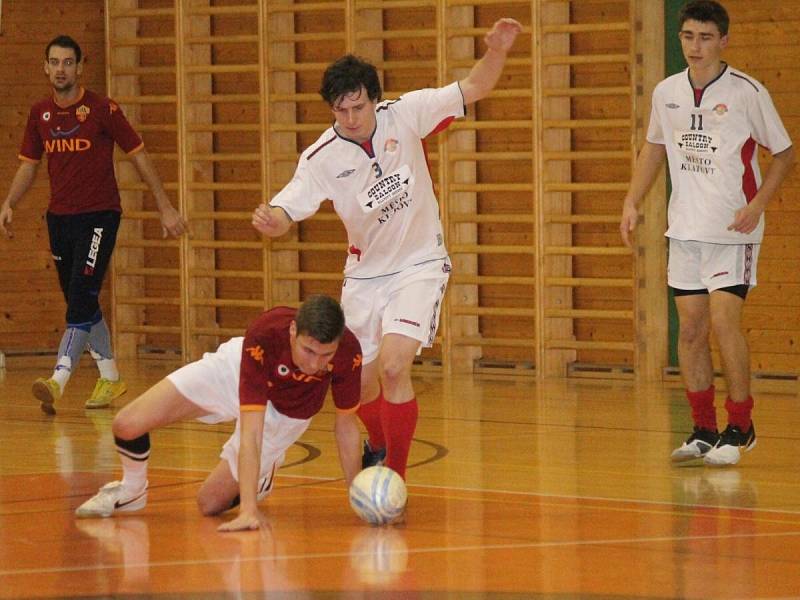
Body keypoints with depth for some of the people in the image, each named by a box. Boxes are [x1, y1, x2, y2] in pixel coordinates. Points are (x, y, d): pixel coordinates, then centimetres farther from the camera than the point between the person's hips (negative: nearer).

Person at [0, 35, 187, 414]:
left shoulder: (102, 109, -8)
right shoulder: (39, 114, 6)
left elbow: (138, 156, -3)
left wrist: (165, 208, -4)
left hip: (99, 216, -6)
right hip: (59, 218, 6)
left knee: (81, 300, -15)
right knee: (81, 304, 11)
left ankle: (58, 382, -25)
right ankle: (109, 378, 24)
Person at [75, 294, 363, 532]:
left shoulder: (348, 351, -36)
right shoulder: (261, 338, -42)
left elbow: (347, 424, -17)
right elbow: (250, 434, -43)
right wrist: (248, 511, -49)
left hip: (285, 414, 1)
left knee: (210, 503, -1)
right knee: (126, 425, -11)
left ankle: (263, 476, 31)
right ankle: (132, 489, 23)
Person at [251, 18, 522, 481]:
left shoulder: (405, 114, -13)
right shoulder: (322, 159, -13)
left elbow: (474, 88, -9)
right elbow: (285, 213, -16)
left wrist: (497, 52, -29)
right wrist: (269, 221, -41)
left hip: (420, 266, -3)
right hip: (365, 274, 3)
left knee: (393, 368, -22)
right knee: (360, 384, 11)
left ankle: (396, 477, -8)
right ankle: (380, 445, 47)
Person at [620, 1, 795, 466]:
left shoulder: (747, 92, -10)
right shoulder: (666, 93, 5)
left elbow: (785, 153, -3)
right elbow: (655, 148, 21)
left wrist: (757, 206, -14)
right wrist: (632, 203, 13)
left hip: (733, 230, -5)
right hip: (685, 230, 5)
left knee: (724, 322, -13)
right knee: (691, 329, 5)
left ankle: (740, 428, 0)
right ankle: (703, 431, 14)